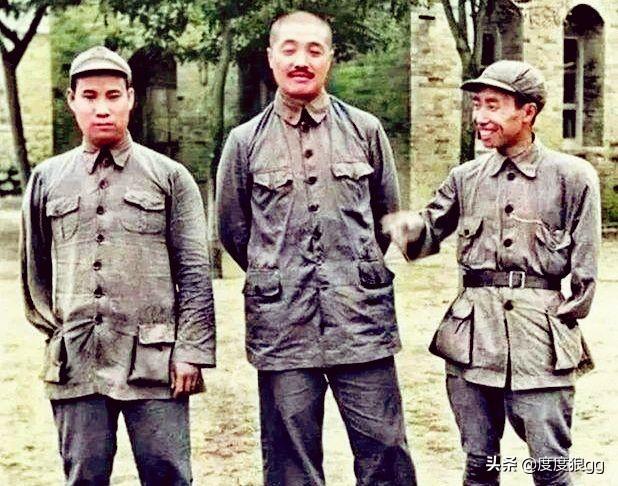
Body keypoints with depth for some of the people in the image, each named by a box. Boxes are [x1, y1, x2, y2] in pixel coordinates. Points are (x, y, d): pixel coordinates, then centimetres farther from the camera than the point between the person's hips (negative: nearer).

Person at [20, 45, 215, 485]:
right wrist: (57, 332, 13)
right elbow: (34, 270, 18)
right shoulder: (47, 180, 11)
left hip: (154, 362, -2)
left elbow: (194, 274, 0)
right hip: (75, 365, 3)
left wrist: (191, 350, -7)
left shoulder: (170, 177, 4)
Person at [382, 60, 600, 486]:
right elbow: (429, 232, 10)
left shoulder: (573, 176, 0)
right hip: (471, 335, 4)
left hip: (538, 337, -3)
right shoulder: (466, 177, 11)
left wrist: (559, 324, -2)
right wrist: (407, 227, -11)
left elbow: (584, 272, 1)